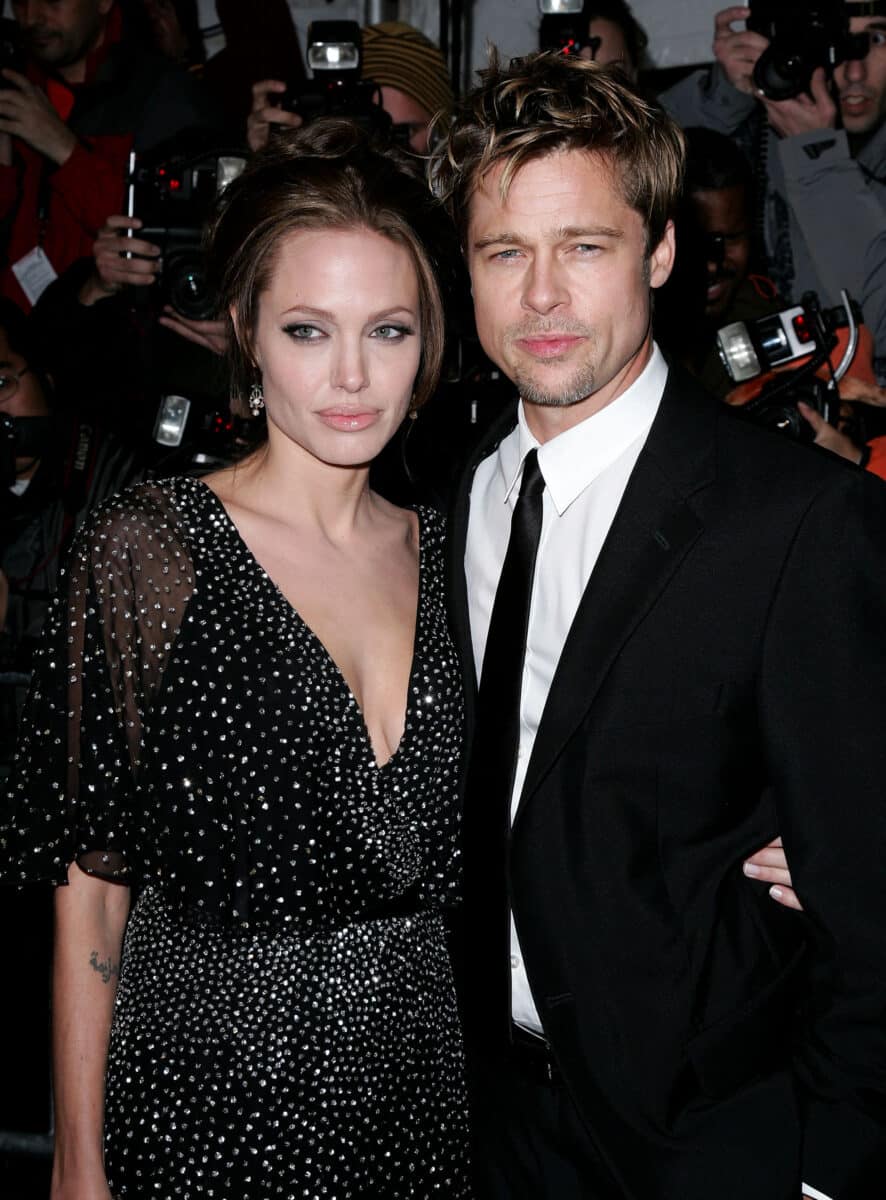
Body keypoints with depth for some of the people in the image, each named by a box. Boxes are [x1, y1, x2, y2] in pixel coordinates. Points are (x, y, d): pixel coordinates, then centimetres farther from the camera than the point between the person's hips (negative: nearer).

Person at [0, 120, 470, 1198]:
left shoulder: (442, 548, 1)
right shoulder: (148, 550, -12)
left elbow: (454, 859, 8)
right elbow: (90, 884, -9)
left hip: (424, 1091, 4)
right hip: (209, 1102, -4)